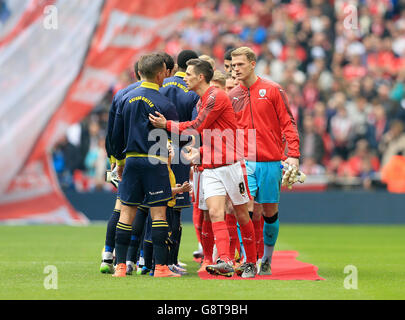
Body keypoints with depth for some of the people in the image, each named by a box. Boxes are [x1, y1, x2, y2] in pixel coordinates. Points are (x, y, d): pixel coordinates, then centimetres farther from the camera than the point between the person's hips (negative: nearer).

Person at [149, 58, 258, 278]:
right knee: (215, 213, -11)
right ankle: (224, 261, -21)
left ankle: (251, 263, 14)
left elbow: (196, 128, -13)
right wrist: (200, 152, 10)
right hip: (210, 168, 7)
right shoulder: (204, 100, 17)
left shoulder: (216, 97, -12)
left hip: (231, 165, -7)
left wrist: (167, 125, -6)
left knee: (241, 215, 3)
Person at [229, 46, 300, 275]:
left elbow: (288, 123, 0)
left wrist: (293, 154, -10)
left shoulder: (272, 90, 1)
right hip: (244, 163, 1)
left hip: (270, 162, -1)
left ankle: (266, 260, 21)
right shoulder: (232, 97, 9)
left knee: (270, 211, 5)